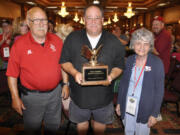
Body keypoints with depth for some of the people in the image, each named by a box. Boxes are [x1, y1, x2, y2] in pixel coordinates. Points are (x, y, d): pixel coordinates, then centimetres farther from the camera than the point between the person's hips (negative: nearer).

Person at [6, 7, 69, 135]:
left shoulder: (57, 40, -4)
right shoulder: (19, 44, -13)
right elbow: (12, 75, -8)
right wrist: (15, 98, -7)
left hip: (55, 92, 3)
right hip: (32, 95, -2)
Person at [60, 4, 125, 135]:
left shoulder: (114, 41, -6)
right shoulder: (73, 38, -6)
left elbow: (119, 65, -1)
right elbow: (64, 61, -1)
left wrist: (111, 76, -22)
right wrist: (74, 73, -20)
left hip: (103, 94, 0)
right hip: (79, 94, 0)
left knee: (101, 121, 24)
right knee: (81, 121, 24)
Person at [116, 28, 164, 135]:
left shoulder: (157, 63, -14)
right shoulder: (130, 60, -3)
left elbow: (159, 90, -10)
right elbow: (123, 82, 5)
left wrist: (154, 114, -9)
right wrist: (119, 102, 8)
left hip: (145, 109, -3)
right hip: (127, 105, 3)